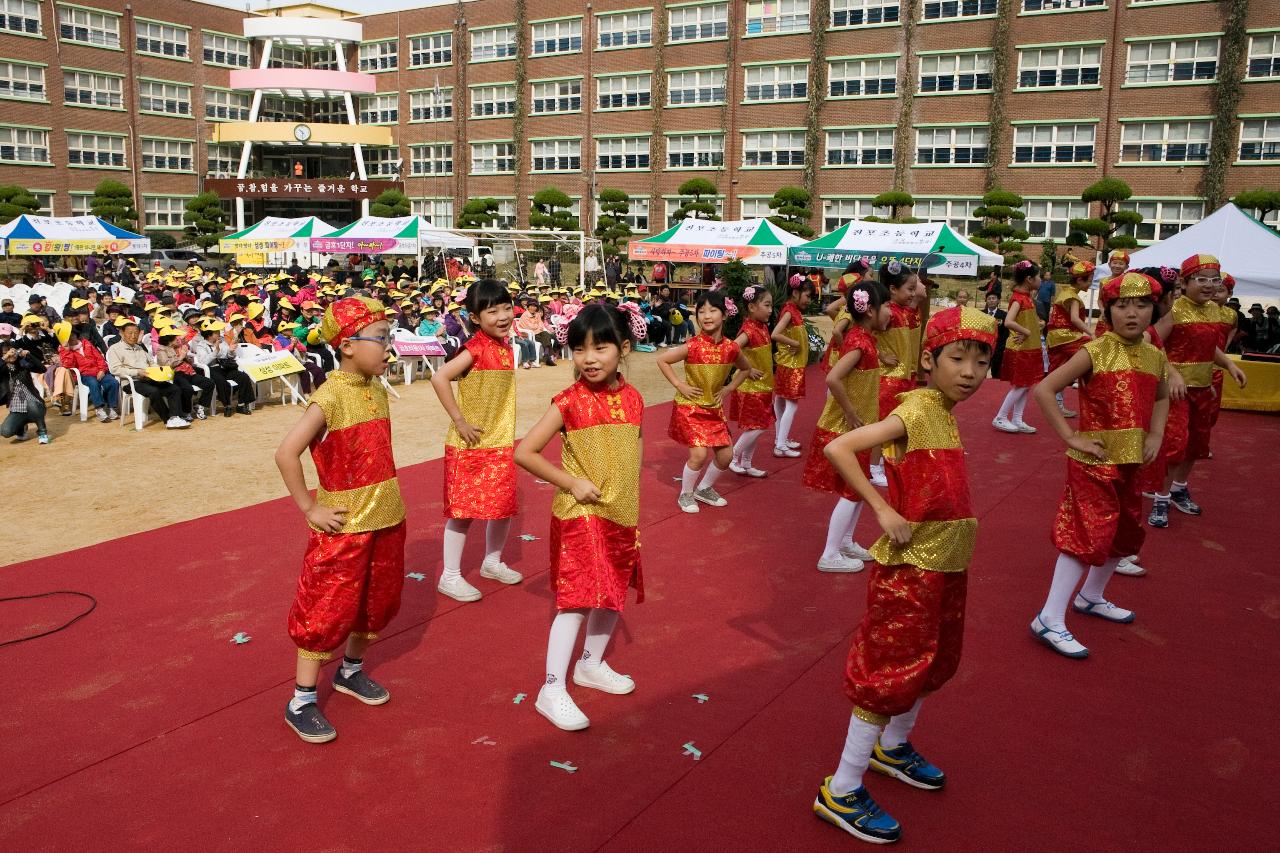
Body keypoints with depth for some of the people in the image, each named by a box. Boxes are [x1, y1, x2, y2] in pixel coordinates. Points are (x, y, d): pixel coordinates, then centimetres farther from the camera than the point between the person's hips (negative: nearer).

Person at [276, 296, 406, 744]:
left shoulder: (378, 391, 4)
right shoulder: (330, 396, -19)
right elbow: (286, 453, -24)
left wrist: (386, 497, 11)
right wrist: (309, 509, -19)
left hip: (386, 520, 8)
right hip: (344, 526, -7)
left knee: (377, 601, 19)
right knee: (328, 610, 1)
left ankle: (351, 671, 41)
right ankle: (301, 703, 15)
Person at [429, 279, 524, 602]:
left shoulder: (505, 346, 6)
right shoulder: (475, 348, -17)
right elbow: (439, 378, -27)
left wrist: (505, 432, 12)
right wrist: (460, 421, -23)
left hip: (501, 443, 7)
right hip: (470, 445, -7)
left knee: (503, 506, 15)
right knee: (464, 508, 1)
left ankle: (492, 562, 35)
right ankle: (450, 576, 13)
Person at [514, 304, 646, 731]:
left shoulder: (632, 398, 0)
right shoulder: (570, 401, -15)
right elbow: (524, 452, -15)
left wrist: (633, 516, 11)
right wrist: (571, 482, -17)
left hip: (621, 516, 6)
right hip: (579, 516, -6)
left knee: (613, 592, 17)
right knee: (577, 599, -5)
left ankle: (591, 664, 38)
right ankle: (552, 690, 5)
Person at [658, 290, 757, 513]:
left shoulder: (730, 348, -8)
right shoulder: (692, 346, -20)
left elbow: (746, 369, 12)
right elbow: (662, 360, -13)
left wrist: (728, 388, 2)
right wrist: (679, 385, -15)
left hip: (714, 408, 5)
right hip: (690, 406, -5)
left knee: (725, 456, 6)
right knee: (699, 453, -15)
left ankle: (704, 489, 32)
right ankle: (685, 495, 10)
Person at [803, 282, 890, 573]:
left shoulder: (860, 335, 4)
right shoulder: (860, 342, -23)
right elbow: (832, 379, -35)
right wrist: (851, 414, -24)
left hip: (855, 429, 9)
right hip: (845, 429, -9)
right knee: (851, 492, 0)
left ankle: (845, 542, 33)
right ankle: (830, 556, 10)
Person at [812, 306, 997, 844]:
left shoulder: (944, 413, 7)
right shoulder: (917, 411, -19)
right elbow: (838, 448, -28)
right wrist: (883, 510, -26)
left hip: (944, 564, 9)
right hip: (909, 566, -9)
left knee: (930, 661, 23)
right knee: (891, 671, -2)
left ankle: (892, 746, 45)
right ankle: (841, 792, 11)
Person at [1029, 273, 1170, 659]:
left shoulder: (1154, 356, 5)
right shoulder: (1094, 352, -14)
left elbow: (1161, 398, 25)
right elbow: (1043, 390, -18)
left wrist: (1156, 435, 8)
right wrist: (1071, 438, -19)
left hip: (1132, 462, 8)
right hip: (1094, 462, -7)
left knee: (1125, 534, 19)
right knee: (1088, 535, -11)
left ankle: (1091, 596, 39)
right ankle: (1050, 619, -6)